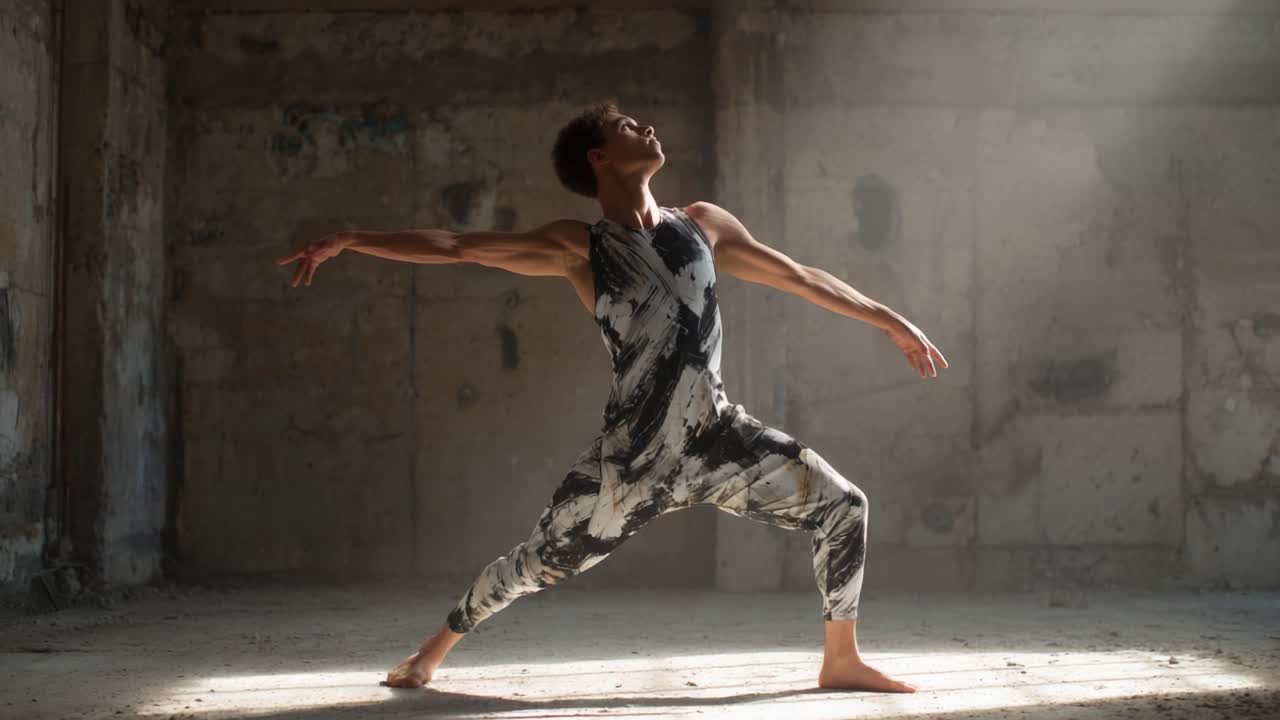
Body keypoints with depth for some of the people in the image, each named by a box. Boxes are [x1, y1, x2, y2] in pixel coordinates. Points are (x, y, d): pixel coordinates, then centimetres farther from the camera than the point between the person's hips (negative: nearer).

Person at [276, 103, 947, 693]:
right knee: (539, 560, 3)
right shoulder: (577, 248, -3)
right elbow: (454, 246, -6)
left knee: (844, 507, -2)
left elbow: (800, 278, 17)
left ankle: (841, 660, 13)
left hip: (717, 436, 4)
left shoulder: (704, 224, 9)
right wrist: (348, 240, -11)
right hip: (634, 453, -3)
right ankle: (435, 647, 27)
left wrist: (892, 321, 21)